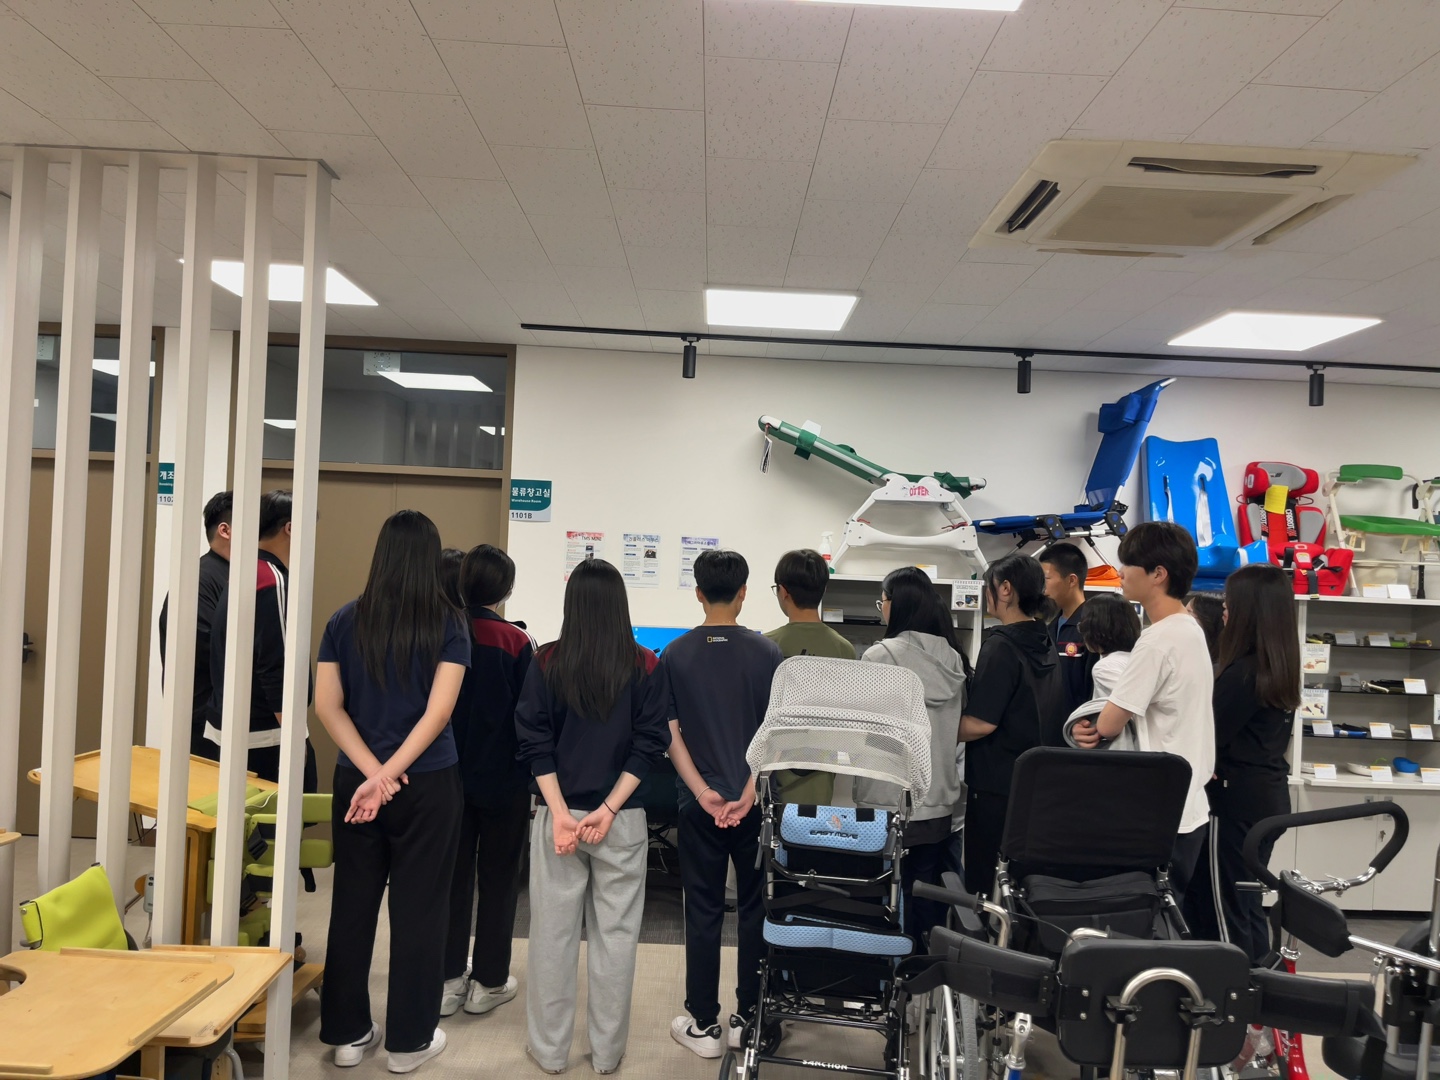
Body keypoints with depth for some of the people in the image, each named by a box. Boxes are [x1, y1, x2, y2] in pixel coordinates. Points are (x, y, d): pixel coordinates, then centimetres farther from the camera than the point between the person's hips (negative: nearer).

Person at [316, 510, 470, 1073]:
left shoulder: (345, 621, 0)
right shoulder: (448, 625, -8)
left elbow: (327, 706, -5)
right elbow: (438, 712, -16)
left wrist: (373, 772, -11)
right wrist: (388, 774, -14)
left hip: (355, 779, 3)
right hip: (427, 784, -3)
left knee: (353, 903, 15)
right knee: (418, 909, 8)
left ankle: (348, 1032, 28)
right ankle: (409, 1039, 20)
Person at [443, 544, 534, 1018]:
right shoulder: (515, 642, -14)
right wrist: (531, 776, 0)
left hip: (451, 775, 3)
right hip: (502, 778, -3)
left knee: (453, 876, 14)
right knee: (498, 880, 11)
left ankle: (448, 980, 21)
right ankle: (488, 981, 19)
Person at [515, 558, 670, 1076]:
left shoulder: (547, 662, -5)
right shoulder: (645, 666, -5)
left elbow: (535, 745, -8)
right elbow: (649, 746, -9)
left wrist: (561, 814, -9)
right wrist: (607, 811, -9)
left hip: (558, 814, 0)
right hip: (623, 819, 0)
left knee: (553, 930, 12)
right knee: (615, 933, 12)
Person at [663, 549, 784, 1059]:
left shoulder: (676, 654, -2)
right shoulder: (768, 652, -5)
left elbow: (671, 733, -5)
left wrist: (703, 793, -9)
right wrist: (748, 794, -11)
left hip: (698, 803, 1)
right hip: (755, 802, 0)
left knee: (703, 912, 9)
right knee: (755, 910, 13)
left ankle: (704, 1025, 17)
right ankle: (748, 1018, 22)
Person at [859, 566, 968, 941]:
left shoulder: (880, 656, -13)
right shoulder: (953, 658, 6)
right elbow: (961, 731, 11)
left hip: (890, 807, -6)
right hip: (940, 806, 6)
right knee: (929, 902, 14)